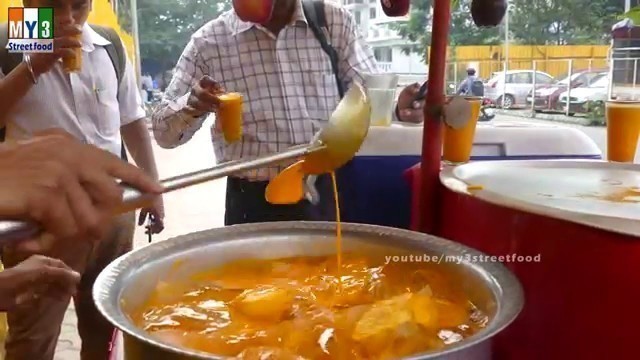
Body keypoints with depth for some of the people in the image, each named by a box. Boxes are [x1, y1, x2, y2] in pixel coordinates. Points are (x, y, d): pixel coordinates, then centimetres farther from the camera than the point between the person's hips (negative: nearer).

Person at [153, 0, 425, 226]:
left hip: (329, 197, 1)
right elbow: (164, 131, 1)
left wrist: (398, 108, -20)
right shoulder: (209, 41, -1)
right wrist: (191, 107, -22)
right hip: (255, 204, -1)